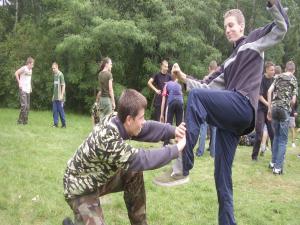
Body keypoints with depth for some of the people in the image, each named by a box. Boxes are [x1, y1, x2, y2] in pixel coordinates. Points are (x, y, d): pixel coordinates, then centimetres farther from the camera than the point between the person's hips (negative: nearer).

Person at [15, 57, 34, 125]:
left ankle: (25, 121, 14)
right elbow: (16, 73, -19)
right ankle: (20, 120, -4)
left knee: (27, 106, 7)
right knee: (24, 105, -13)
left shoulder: (30, 70, 14)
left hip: (28, 90, 8)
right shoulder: (24, 68, -10)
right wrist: (19, 83, -16)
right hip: (23, 90, -8)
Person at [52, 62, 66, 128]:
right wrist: (53, 95, 14)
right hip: (55, 97, 7)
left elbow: (63, 85, -11)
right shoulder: (54, 75, 12)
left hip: (59, 97, -7)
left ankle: (64, 124, 8)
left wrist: (62, 95, -15)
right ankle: (55, 123, 12)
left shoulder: (60, 74, -9)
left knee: (61, 110, -2)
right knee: (54, 110, 6)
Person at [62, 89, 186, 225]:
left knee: (134, 174, 3)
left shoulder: (115, 120, -14)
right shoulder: (108, 141, -37)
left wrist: (174, 131, -17)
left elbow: (148, 128, -2)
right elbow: (143, 160, -30)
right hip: (81, 189, -8)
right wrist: (177, 148, -22)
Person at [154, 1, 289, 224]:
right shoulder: (230, 62, 33)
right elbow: (208, 88, 27)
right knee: (222, 173, 4)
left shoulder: (254, 40, 16)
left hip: (243, 107, -8)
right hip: (231, 116, 8)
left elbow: (282, 28, 0)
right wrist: (183, 77, 17)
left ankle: (184, 167, -31)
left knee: (196, 96, -27)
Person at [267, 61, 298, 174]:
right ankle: (278, 167, 0)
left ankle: (273, 162, 22)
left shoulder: (278, 77, 11)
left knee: (276, 136, 19)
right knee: (283, 139, 3)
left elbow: (269, 91, -1)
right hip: (285, 110, -3)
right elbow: (293, 101, -1)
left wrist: (269, 108, 3)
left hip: (274, 109, 4)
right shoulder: (294, 81, 4)